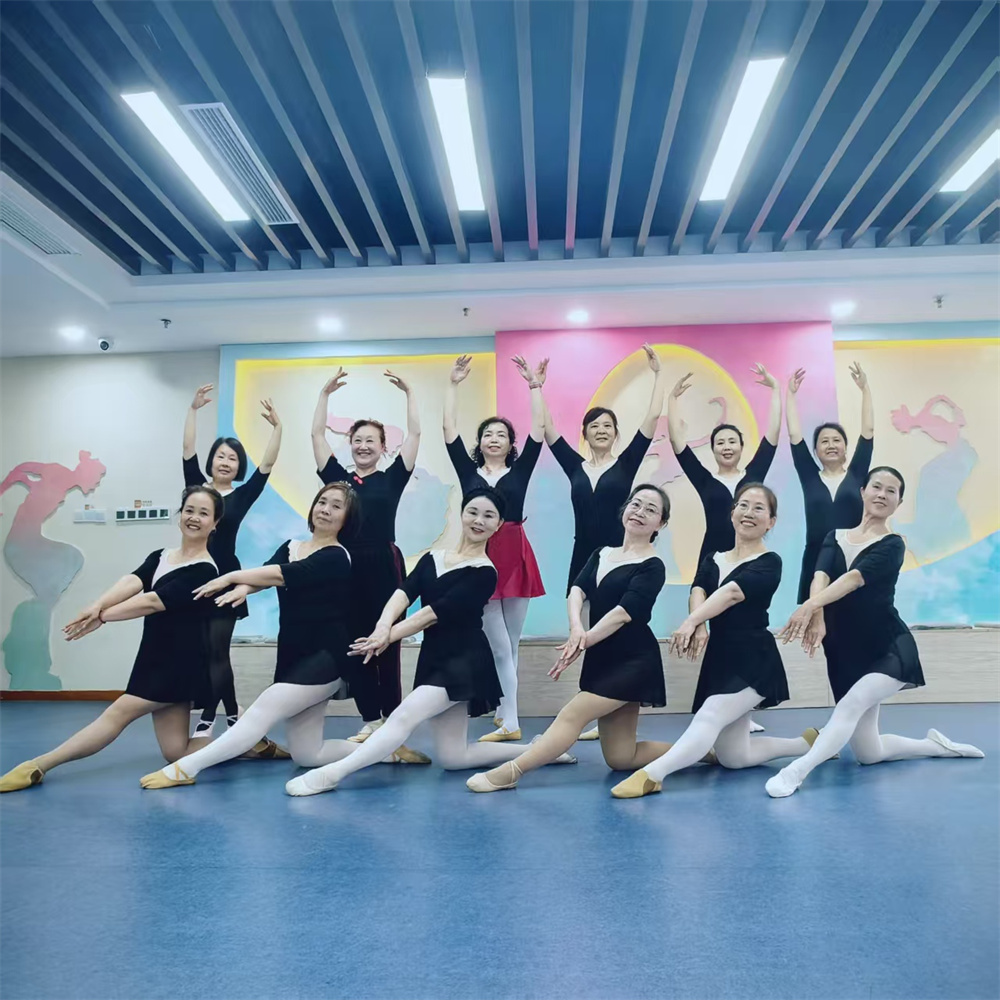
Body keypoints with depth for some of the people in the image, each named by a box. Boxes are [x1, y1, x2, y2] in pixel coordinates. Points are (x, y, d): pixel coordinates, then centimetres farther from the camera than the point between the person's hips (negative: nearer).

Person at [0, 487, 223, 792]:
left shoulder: (205, 571, -13)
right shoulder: (159, 557, 10)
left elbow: (153, 602, -21)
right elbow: (132, 582, -10)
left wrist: (102, 618, -20)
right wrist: (97, 605, -28)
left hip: (180, 663, -8)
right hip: (157, 659, 8)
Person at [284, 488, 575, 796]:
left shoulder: (484, 573, -10)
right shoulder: (432, 558, 8)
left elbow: (437, 612, -19)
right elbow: (404, 592, -9)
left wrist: (390, 636, -22)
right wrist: (383, 625, -28)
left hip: (464, 663, -7)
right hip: (434, 660, 8)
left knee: (403, 716, -22)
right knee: (451, 758, 11)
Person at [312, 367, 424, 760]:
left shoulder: (392, 477, 5)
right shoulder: (337, 477, 10)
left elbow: (415, 434, 1)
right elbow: (317, 435, 9)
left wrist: (408, 392, -1)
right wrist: (325, 393, 6)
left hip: (384, 565, -2)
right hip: (347, 566, 3)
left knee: (386, 644, 3)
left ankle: (391, 721, 11)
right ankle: (370, 720, 20)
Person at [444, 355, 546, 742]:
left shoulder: (520, 469, 8)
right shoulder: (468, 470, 8)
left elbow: (539, 428, 3)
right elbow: (449, 430, 4)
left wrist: (534, 386, 2)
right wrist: (453, 385, 3)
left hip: (515, 556, 1)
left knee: (510, 644, 10)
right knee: (500, 647, 1)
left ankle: (503, 712, 23)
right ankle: (510, 722, 8)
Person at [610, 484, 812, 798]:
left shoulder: (769, 563, -5)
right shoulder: (712, 559, 12)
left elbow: (731, 592, -24)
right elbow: (697, 592, -9)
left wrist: (690, 621, -39)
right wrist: (699, 626, -31)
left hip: (754, 661, -7)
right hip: (719, 658, 7)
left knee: (709, 717, -28)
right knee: (733, 757, 11)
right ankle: (807, 742, 30)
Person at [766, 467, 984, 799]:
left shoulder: (892, 545, -6)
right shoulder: (835, 537, 6)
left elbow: (854, 578, -25)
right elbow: (820, 577, -14)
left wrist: (809, 605, -42)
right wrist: (817, 617, -35)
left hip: (889, 648, -4)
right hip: (844, 652, 5)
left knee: (851, 705, -32)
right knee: (868, 753, 8)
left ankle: (795, 771, -31)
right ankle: (935, 745, 33)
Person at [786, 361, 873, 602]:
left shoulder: (856, 474, 8)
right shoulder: (810, 478, 7)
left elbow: (868, 430, 5)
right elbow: (794, 434, 5)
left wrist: (865, 389, 4)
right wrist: (790, 394, 5)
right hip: (816, 562, 0)